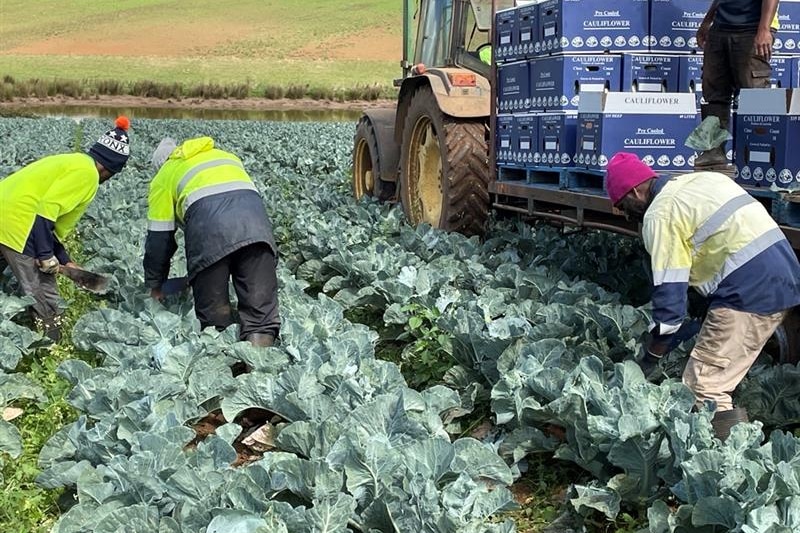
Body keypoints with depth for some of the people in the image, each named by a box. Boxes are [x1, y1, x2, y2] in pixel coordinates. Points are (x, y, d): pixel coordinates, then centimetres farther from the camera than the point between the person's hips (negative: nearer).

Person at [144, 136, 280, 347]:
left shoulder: (164, 176, 28)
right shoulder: (227, 156, 41)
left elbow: (159, 238, 24)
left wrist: (154, 287, 35)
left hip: (208, 224, -3)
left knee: (214, 315, 8)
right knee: (261, 311, 0)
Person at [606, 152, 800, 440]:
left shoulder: (660, 215, -6)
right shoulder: (704, 179, 20)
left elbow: (669, 292, -10)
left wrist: (649, 359, -2)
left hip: (748, 292, -10)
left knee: (703, 389, -6)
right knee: (720, 382, 17)